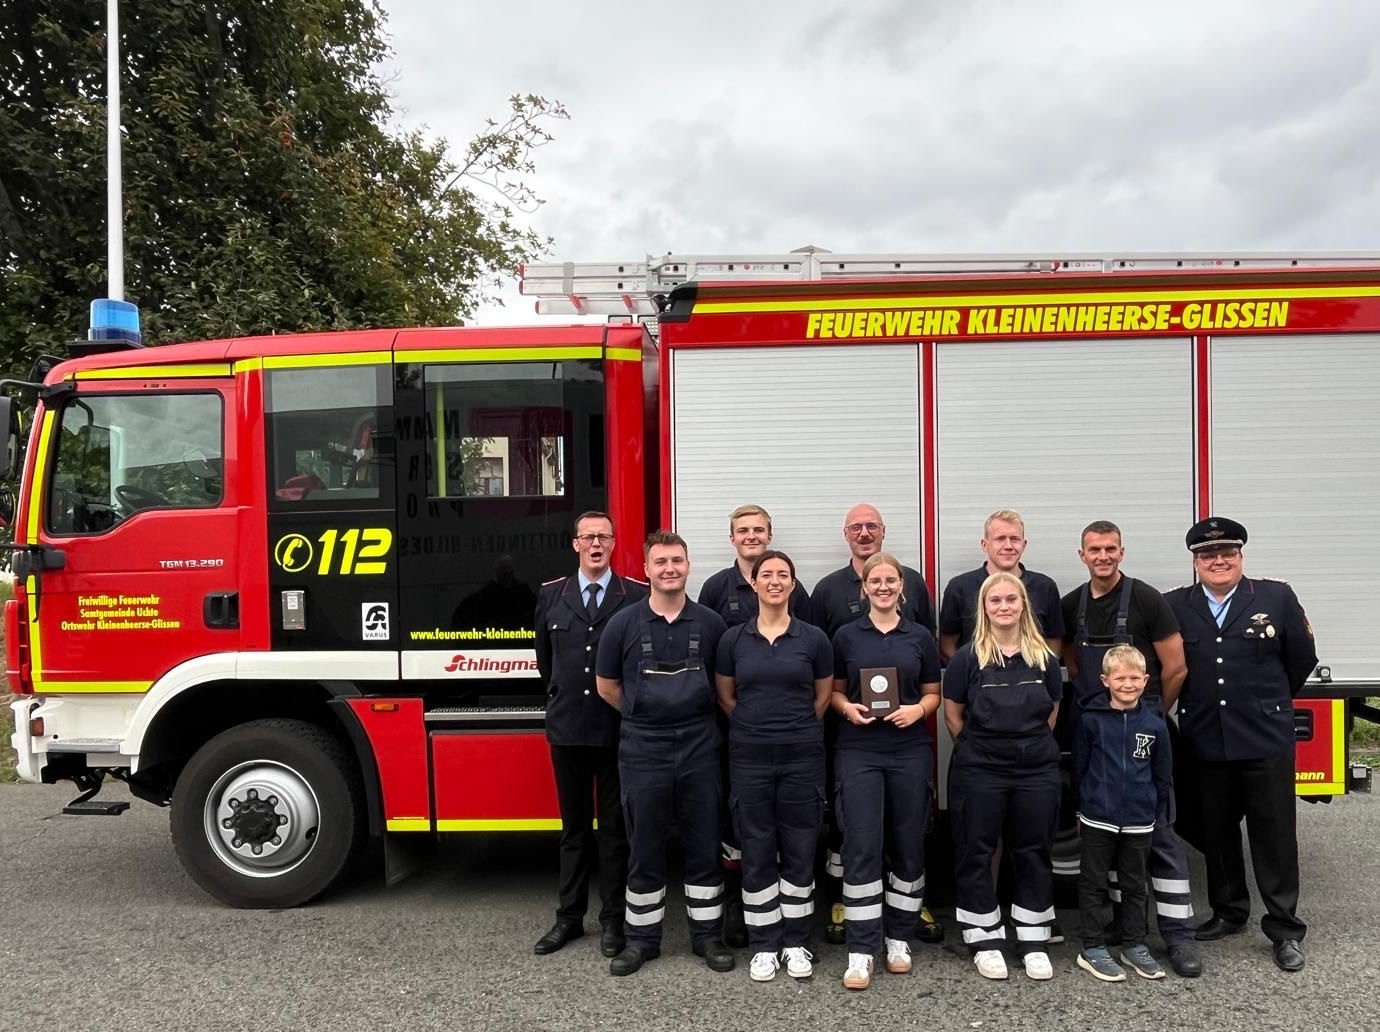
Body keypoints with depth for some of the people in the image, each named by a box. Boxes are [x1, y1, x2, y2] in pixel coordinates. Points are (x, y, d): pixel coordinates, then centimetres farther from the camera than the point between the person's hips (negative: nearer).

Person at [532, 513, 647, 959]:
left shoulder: (637, 596, -4)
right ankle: (569, 916, 24)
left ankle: (613, 919, 20)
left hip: (619, 730, -3)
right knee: (574, 826, 14)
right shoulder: (551, 595, 6)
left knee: (615, 826, 8)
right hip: (568, 727, 3)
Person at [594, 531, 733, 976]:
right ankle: (641, 938, 22)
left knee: (704, 846, 9)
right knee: (644, 849, 9)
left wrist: (695, 716, 9)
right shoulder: (623, 623, -3)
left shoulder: (710, 622, 0)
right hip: (643, 749, -1)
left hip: (699, 747, 1)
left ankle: (707, 935, 23)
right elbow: (606, 686, 8)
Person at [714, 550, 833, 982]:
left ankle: (796, 943, 21)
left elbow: (823, 697, 10)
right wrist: (757, 725, 8)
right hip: (750, 757, 0)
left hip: (802, 756, 0)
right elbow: (725, 697, 11)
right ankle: (764, 946, 18)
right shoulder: (733, 639, 1)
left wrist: (795, 727, 10)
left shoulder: (814, 638, 0)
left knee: (799, 849, 7)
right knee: (757, 851, 6)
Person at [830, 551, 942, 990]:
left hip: (910, 751, 2)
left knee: (908, 844, 8)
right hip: (859, 752, -1)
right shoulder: (846, 636, 3)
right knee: (862, 846, -5)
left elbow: (933, 693, 9)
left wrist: (918, 709, -11)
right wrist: (848, 707, -12)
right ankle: (861, 949, 2)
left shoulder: (921, 636, 5)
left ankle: (900, 937, 24)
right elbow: (834, 691, 9)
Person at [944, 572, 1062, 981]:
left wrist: (1031, 744, 8)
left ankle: (1034, 940, 24)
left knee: (1033, 853, 10)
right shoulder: (967, 657, -5)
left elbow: (1052, 712, 13)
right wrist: (980, 748, 1)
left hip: (1037, 770, 3)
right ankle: (984, 940, 19)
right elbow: (952, 715, 0)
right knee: (976, 853, 5)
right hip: (978, 771, -2)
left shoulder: (1044, 658, 3)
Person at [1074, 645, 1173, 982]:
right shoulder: (1090, 719, -8)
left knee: (1135, 885, 16)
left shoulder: (1155, 724, -1)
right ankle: (1092, 949, 17)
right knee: (1094, 884, 7)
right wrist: (1081, 808, 4)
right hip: (1098, 818, -2)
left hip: (1139, 822, 2)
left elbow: (1163, 776, 8)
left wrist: (1154, 811, 8)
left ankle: (1134, 945, 30)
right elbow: (1079, 767, 0)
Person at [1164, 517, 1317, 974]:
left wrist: (1267, 702, 14)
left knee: (1275, 835, 6)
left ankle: (1285, 929, 19)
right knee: (1217, 834, 14)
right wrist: (1193, 705, 7)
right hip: (1205, 743, 2)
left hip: (1267, 740, -1)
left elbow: (1302, 660, 7)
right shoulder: (1174, 606, -1)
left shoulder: (1277, 598, -2)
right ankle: (1229, 912, 31)